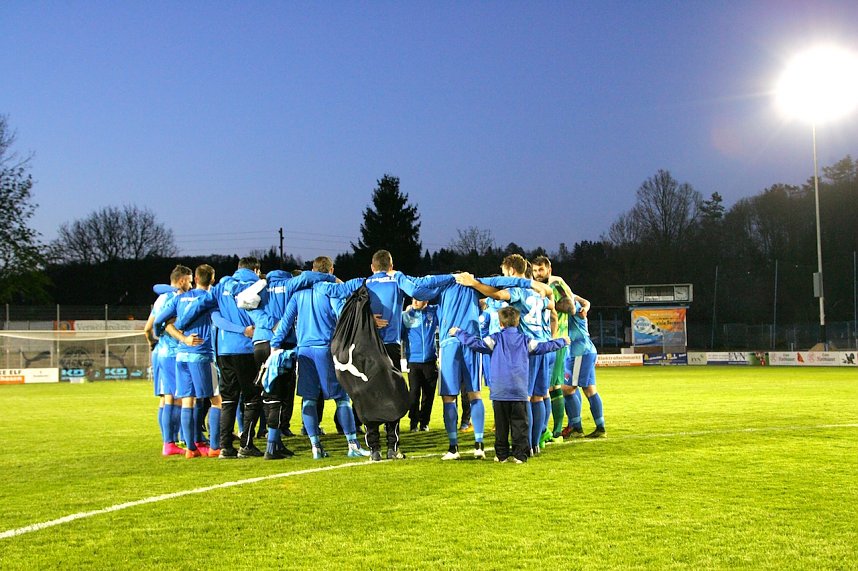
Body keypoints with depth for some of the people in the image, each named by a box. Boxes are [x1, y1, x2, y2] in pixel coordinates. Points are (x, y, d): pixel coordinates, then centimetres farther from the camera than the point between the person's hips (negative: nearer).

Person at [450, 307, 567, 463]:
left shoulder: (495, 339, 2)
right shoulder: (525, 340, 8)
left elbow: (476, 344, -4)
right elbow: (544, 347, 14)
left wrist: (458, 333, 7)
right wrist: (562, 341, 30)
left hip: (500, 391, -1)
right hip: (520, 391, 1)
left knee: (501, 425, 5)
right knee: (519, 424, 3)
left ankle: (501, 454, 8)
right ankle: (520, 455, 0)